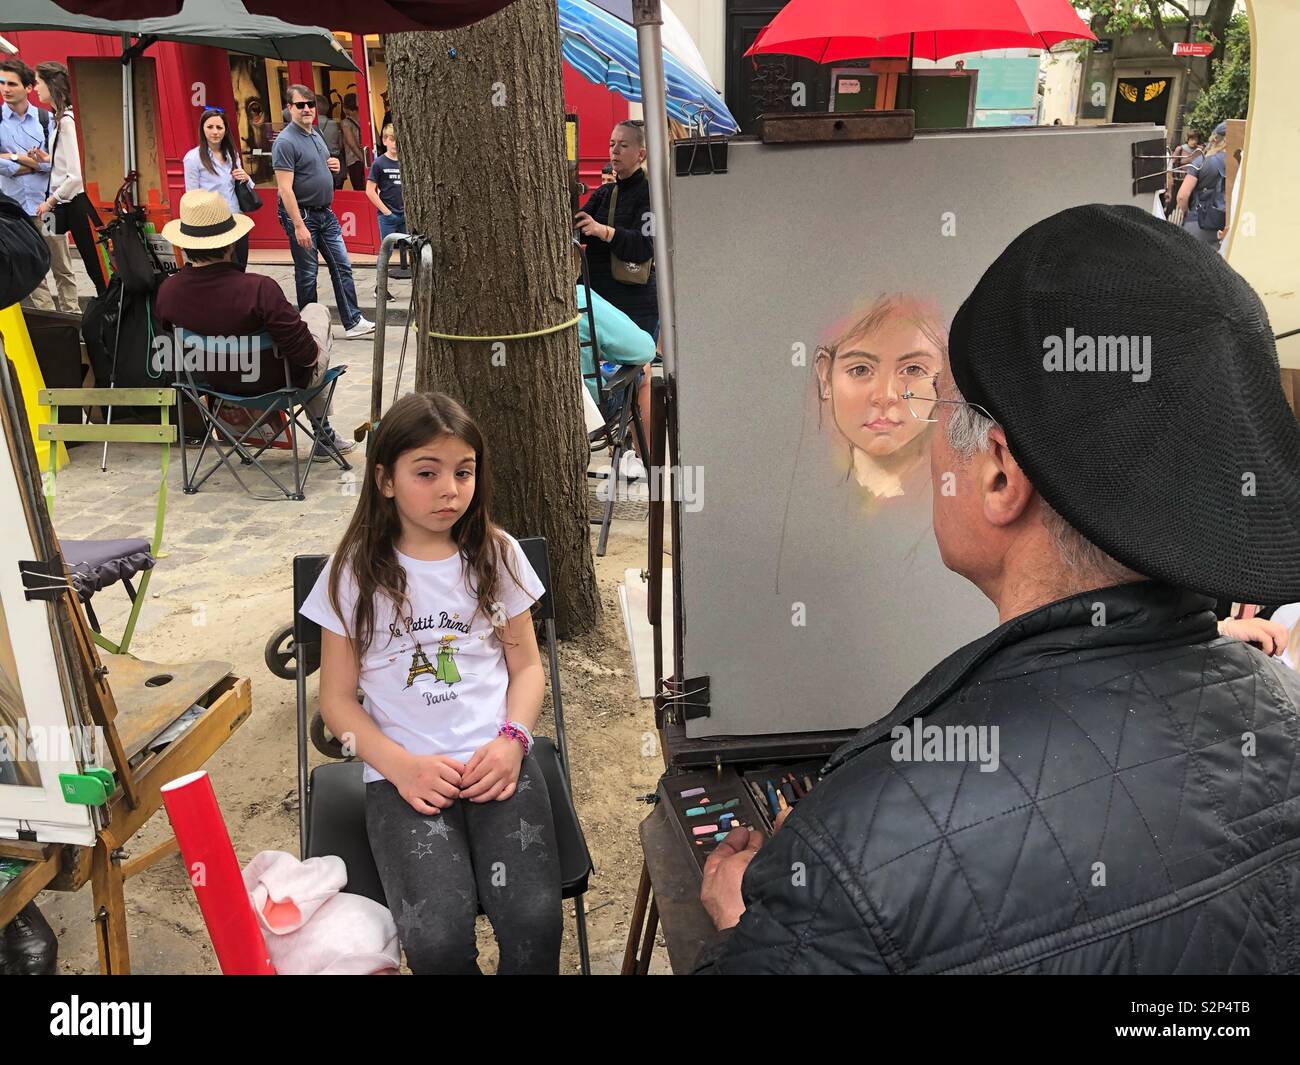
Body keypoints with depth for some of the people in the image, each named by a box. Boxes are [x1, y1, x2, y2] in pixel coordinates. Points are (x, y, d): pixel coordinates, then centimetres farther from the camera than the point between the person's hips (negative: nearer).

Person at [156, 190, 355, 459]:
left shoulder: (166, 292, -18)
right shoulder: (259, 289, -36)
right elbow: (307, 354, -30)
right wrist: (313, 349, -5)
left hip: (219, 383, 5)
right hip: (279, 383, -5)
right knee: (317, 310, 24)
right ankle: (322, 431, 32)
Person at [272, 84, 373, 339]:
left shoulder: (316, 134, 11)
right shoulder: (285, 142, -16)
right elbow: (285, 188, -21)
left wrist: (333, 166, 3)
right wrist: (299, 226, -26)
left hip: (325, 213, 8)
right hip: (302, 214, -8)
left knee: (342, 267, 6)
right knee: (307, 275, 2)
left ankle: (352, 322, 10)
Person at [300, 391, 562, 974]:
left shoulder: (497, 555, 7)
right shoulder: (354, 573, 2)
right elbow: (337, 699, 5)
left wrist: (512, 741, -6)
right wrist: (400, 765, -11)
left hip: (498, 763, 1)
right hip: (403, 774, -1)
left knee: (534, 922, -23)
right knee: (438, 941, -24)